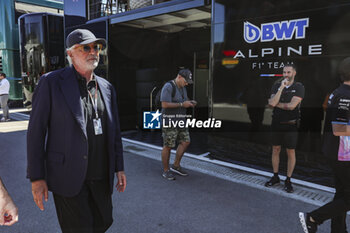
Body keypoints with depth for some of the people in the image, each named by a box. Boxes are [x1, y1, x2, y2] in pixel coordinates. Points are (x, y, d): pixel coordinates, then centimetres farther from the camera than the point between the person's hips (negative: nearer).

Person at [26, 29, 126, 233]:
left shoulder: (107, 88, 8)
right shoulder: (51, 82, -6)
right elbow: (36, 130, -6)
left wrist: (119, 167, 11)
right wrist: (37, 177, -8)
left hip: (101, 177, 5)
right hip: (68, 176, -5)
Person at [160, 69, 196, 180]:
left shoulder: (182, 88, 12)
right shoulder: (168, 87, -16)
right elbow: (165, 105, -23)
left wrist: (190, 103, -2)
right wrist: (182, 104, -22)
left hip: (180, 120, 9)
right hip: (169, 121, -8)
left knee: (185, 142, 6)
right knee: (168, 146, 0)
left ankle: (176, 166, 20)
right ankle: (166, 170, 15)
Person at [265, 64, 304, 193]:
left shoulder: (299, 87, -6)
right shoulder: (276, 86, 3)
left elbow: (291, 106, -18)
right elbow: (272, 103, -13)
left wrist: (276, 103, -8)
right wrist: (281, 87, -16)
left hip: (290, 125, -3)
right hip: (276, 124, 3)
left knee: (290, 153, 5)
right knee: (275, 150, 11)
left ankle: (288, 180, 19)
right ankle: (275, 177, 26)